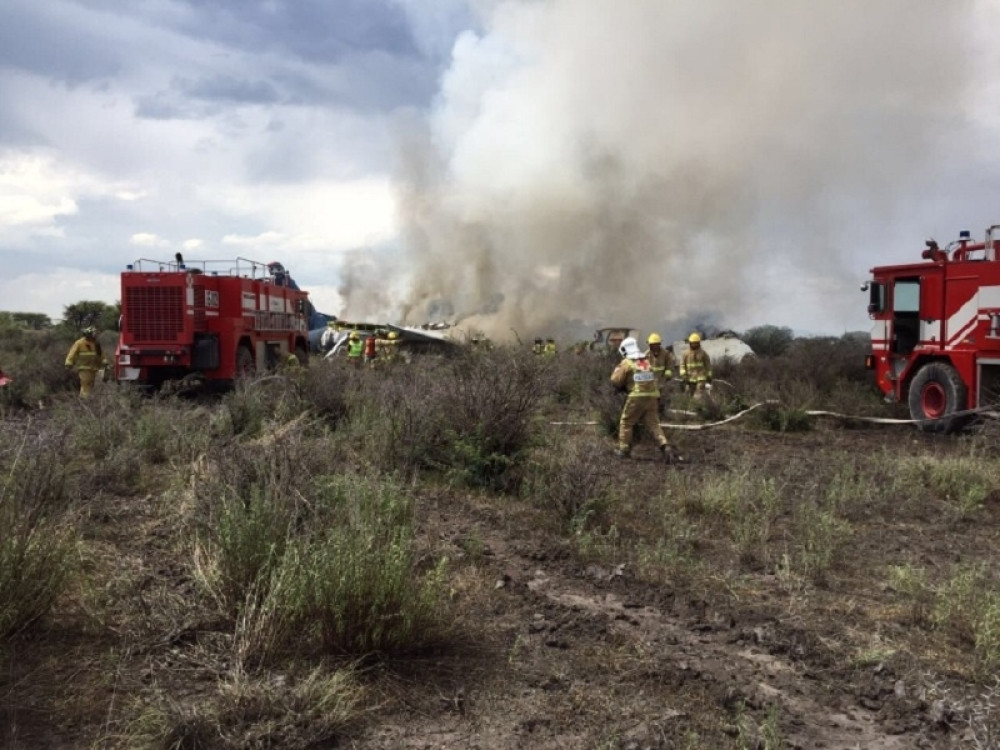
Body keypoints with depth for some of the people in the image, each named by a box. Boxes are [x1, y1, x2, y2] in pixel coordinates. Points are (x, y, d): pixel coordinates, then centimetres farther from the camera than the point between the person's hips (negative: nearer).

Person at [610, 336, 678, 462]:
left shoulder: (626, 363, -2)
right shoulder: (647, 362, 17)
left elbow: (615, 381, -2)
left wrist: (617, 370, 19)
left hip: (637, 397, -5)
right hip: (652, 396, 5)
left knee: (626, 423, 10)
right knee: (653, 424, 6)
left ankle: (624, 450, 14)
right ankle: (665, 446, -11)